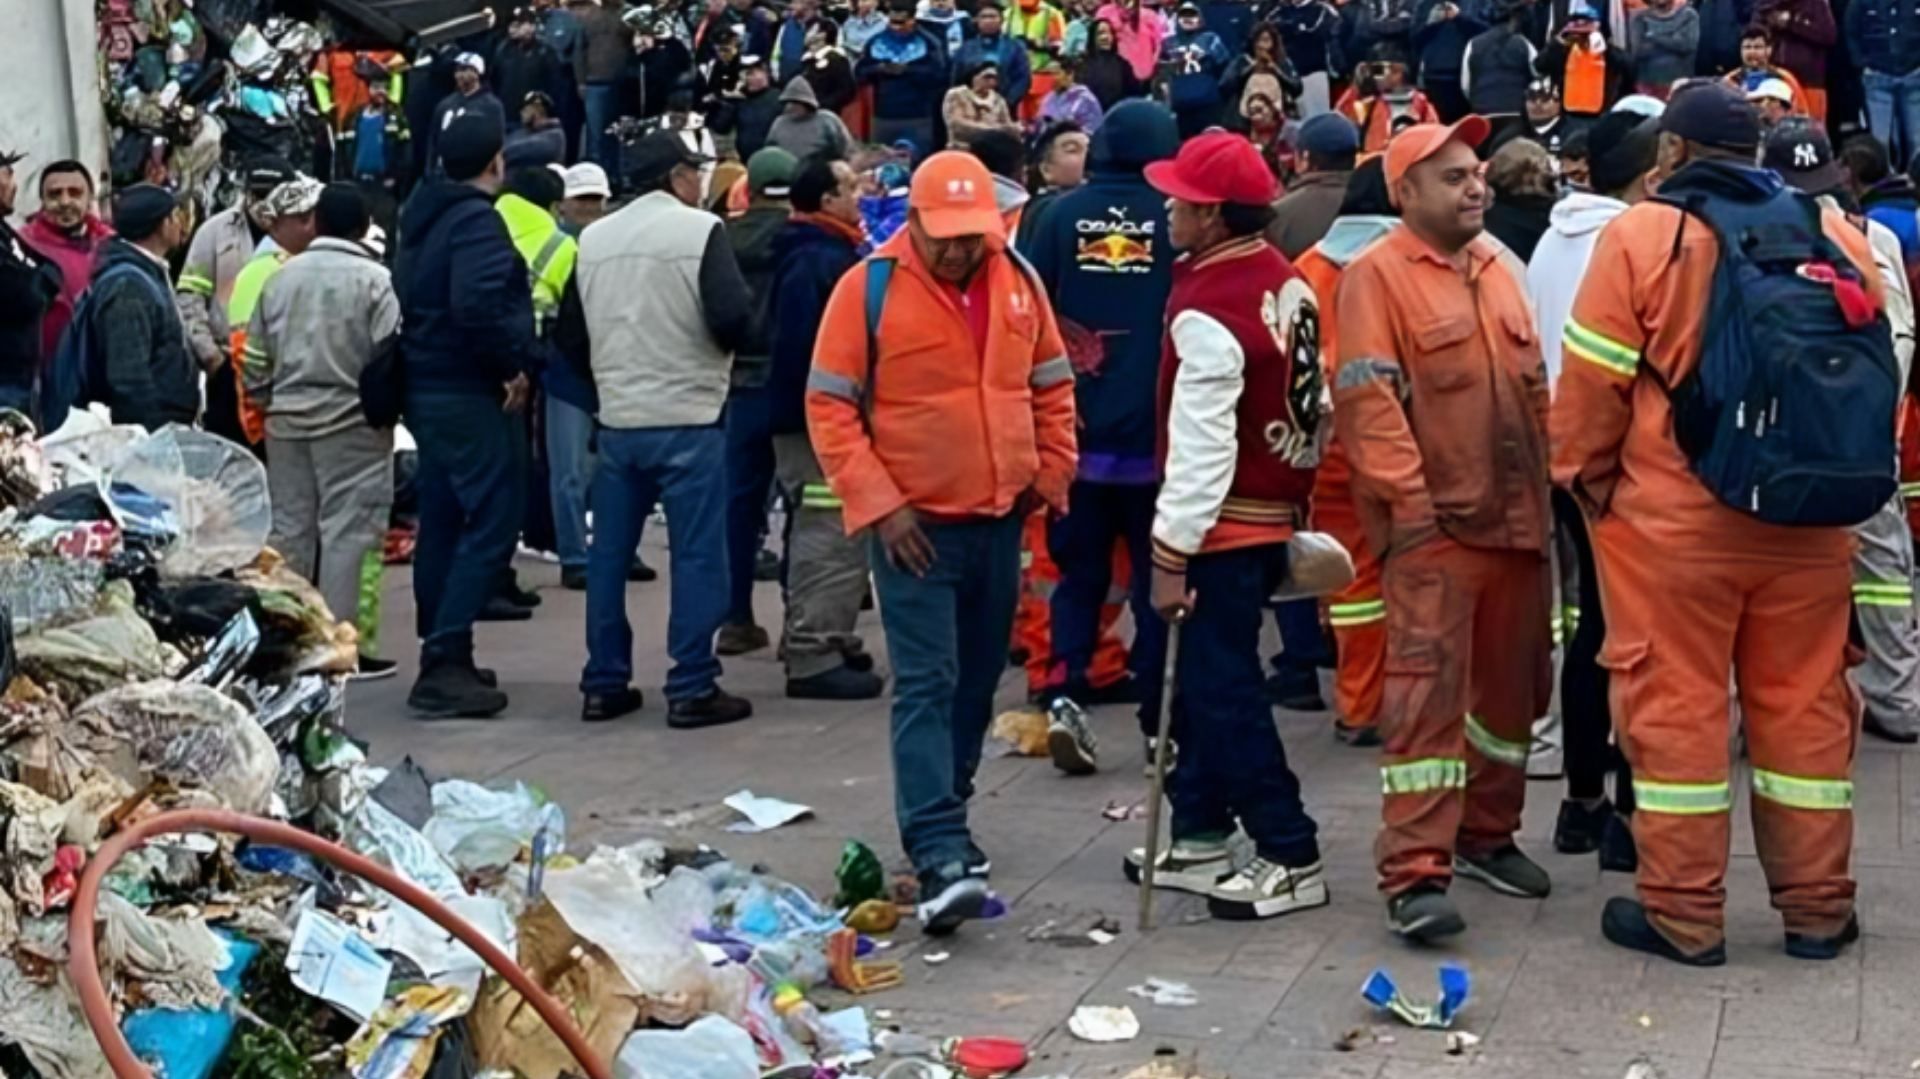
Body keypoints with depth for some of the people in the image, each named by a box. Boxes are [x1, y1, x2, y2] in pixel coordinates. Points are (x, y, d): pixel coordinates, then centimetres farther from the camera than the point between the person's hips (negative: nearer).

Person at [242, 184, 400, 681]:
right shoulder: (375, 280, -11)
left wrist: (264, 400, 23)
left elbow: (255, 357, 10)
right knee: (350, 531, -2)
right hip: (353, 421, -5)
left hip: (287, 420, 5)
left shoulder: (280, 277, 6)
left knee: (289, 528, 13)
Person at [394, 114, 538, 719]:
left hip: (426, 389, 10)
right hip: (472, 394, -10)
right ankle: (446, 660, -12)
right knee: (492, 522, -8)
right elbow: (477, 305, -29)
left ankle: (441, 656, 21)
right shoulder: (477, 221, -14)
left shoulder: (422, 217, 15)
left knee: (443, 521, 14)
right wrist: (513, 366, -17)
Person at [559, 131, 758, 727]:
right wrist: (732, 335, 6)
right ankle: (692, 689, 1)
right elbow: (734, 320, -17)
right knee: (697, 554, 0)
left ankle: (604, 684, 18)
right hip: (688, 421, -6)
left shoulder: (593, 238, 7)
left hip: (616, 421, 6)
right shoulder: (700, 230, -9)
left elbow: (571, 334, 10)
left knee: (608, 553, 12)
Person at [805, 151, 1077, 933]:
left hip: (1000, 519, 5)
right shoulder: (868, 288, -10)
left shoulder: (1018, 282, 5)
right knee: (927, 687, -9)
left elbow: (1052, 386, 17)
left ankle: (941, 820, 31)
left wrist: (1053, 473, 8)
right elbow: (828, 405, -9)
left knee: (977, 683, 15)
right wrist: (877, 505, -14)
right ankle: (940, 856, -12)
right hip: (915, 524, -5)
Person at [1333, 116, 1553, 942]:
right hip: (1433, 521, -7)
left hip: (1516, 516, 7)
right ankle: (1415, 873, -8)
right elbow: (1368, 399, -15)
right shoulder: (1378, 275, -7)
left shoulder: (1496, 268, 15)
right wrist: (1406, 498, -20)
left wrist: (1545, 482, 15)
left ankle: (1487, 834, 31)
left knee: (1511, 681, 15)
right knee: (1427, 684, -10)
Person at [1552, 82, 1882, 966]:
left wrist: (1585, 479, 7)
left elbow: (1594, 383, -8)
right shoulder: (1838, 237, 6)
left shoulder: (1641, 235, -8)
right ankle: (1817, 908, 22)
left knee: (1676, 706, 5)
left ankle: (1684, 913, 11)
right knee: (1804, 704, 13)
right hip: (1809, 522, 4)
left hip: (1673, 519, -4)